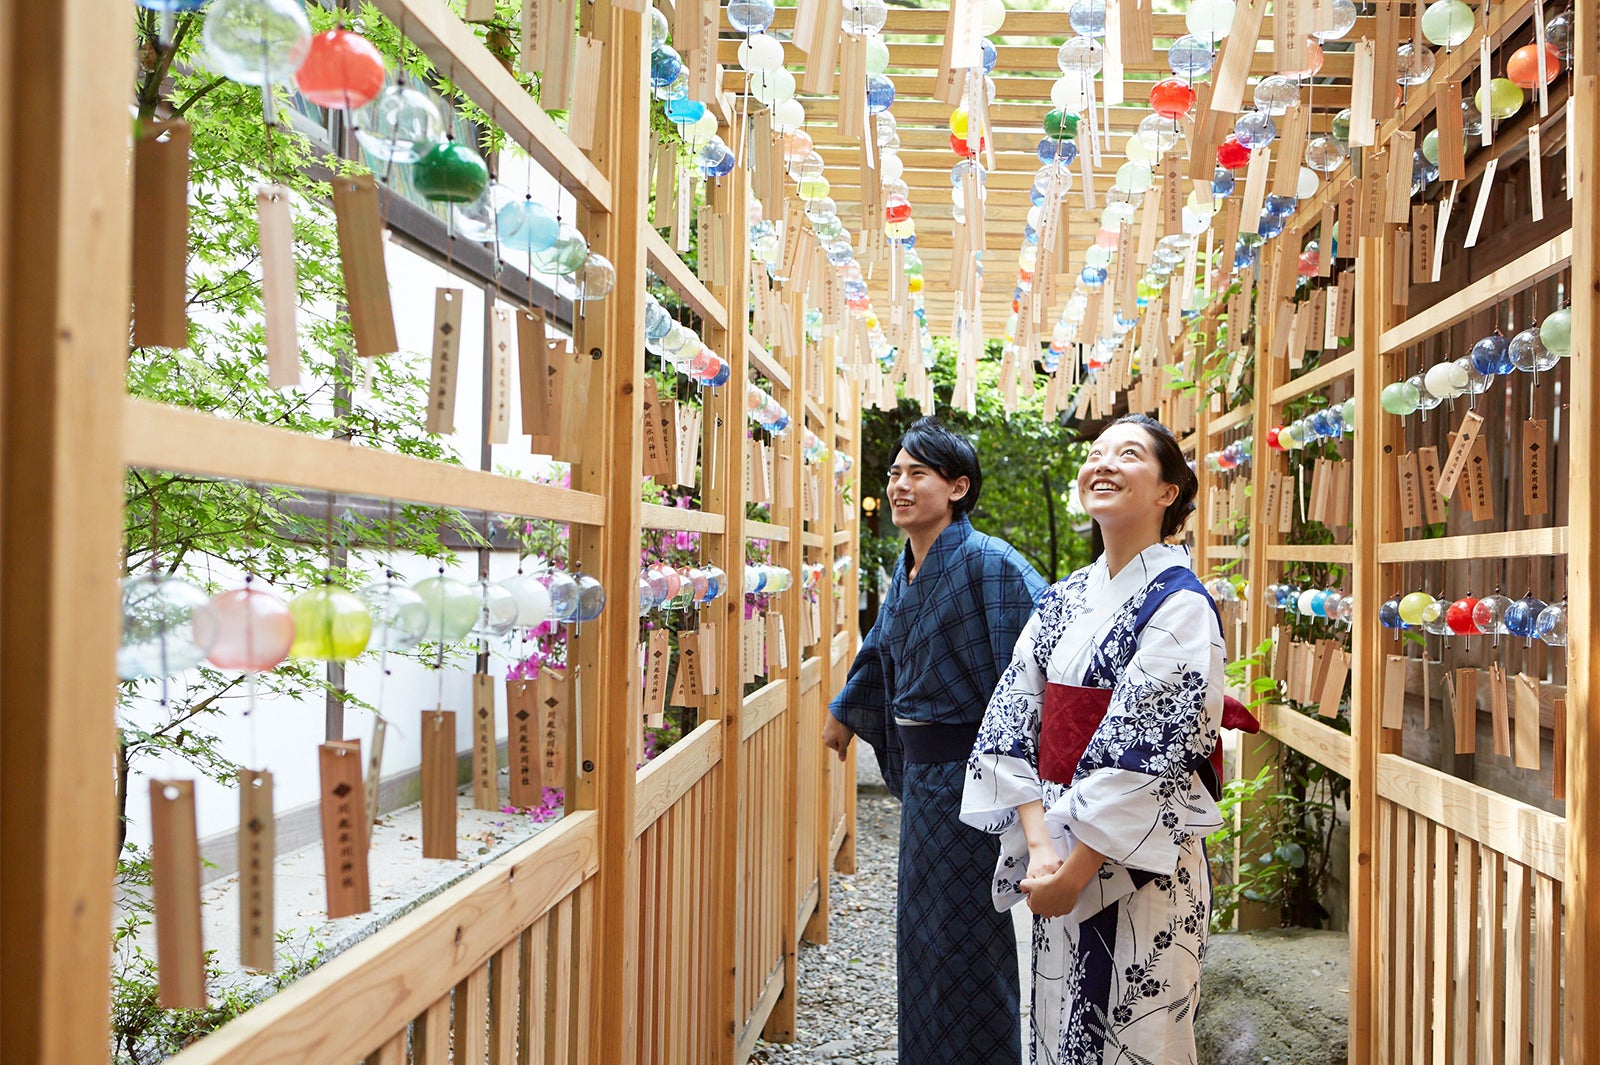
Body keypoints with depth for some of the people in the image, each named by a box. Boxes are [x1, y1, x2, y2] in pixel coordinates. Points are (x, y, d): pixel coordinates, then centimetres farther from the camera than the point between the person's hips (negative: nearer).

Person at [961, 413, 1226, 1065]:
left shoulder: (1179, 606, -12)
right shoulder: (1062, 601, 7)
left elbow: (1143, 757, -18)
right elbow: (1013, 722, 0)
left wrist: (1075, 870, -18)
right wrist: (1039, 845, -13)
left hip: (1140, 868, -6)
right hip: (1059, 859, 6)